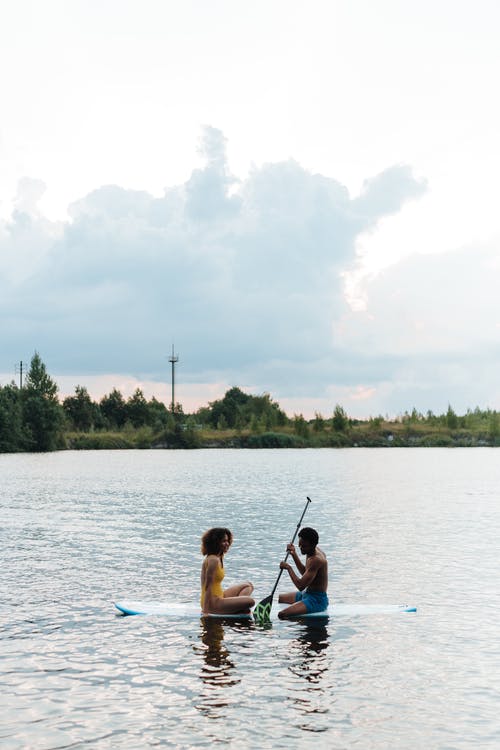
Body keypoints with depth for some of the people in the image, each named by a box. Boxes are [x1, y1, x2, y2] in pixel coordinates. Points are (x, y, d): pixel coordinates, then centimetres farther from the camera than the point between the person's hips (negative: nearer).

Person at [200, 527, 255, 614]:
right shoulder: (213, 560, -18)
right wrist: (206, 610, -22)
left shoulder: (219, 558, 13)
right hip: (214, 603, -11)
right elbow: (208, 586, -21)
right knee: (250, 601, -18)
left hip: (219, 597, 11)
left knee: (247, 585, 21)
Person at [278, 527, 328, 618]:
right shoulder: (312, 552, 6)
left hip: (317, 600, -11)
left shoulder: (316, 560, -24)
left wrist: (289, 568, -15)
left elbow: (301, 586, -27)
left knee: (282, 615, -29)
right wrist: (294, 555, 15)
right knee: (279, 598, 26)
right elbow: (305, 573, 25)